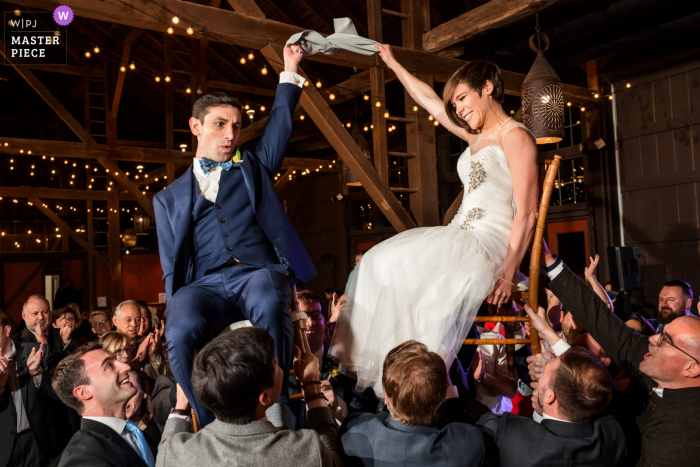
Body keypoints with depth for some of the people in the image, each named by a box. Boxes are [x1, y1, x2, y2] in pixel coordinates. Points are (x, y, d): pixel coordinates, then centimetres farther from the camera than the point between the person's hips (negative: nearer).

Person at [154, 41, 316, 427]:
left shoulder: (253, 167, 25)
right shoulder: (169, 198, 22)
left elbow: (280, 124, 17)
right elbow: (171, 268, 16)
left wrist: (290, 72, 15)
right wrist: (176, 308, 0)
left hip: (259, 273, 0)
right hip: (203, 284, 1)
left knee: (268, 304, -37)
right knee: (182, 331, -34)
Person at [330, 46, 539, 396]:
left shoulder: (515, 136, -5)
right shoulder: (476, 136, 20)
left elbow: (526, 213, -13)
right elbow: (428, 100, 31)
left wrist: (507, 275, -21)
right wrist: (392, 62, 37)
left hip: (488, 247, -8)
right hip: (459, 238, 8)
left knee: (396, 266, -26)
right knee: (376, 261, -10)